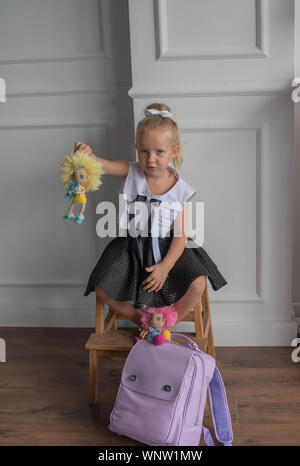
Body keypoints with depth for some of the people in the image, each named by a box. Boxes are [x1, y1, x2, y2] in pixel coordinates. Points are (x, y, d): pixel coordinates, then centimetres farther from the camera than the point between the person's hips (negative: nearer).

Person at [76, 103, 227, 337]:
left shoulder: (181, 190, -8)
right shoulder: (132, 173, -6)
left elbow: (181, 234, -10)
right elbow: (104, 165, -23)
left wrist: (165, 266, -21)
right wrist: (88, 155, -48)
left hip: (168, 249, -1)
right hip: (133, 246, 1)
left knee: (197, 284, -21)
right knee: (101, 287, -12)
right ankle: (141, 320, 12)